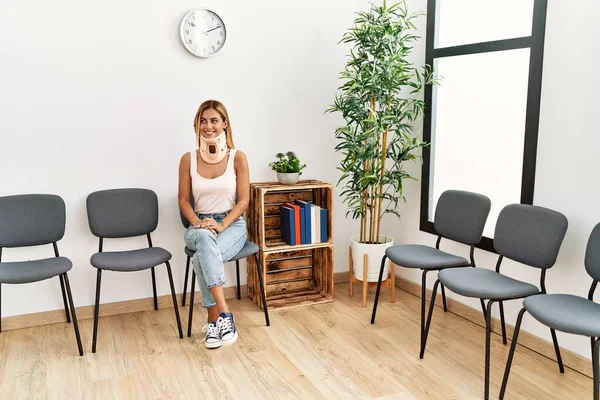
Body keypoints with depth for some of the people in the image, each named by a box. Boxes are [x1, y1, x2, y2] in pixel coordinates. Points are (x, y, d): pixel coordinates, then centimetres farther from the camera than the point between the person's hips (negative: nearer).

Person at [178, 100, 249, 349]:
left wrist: (222, 225, -19)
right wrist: (197, 223, -15)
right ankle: (224, 312, -40)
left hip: (232, 225, -1)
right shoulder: (188, 159, 2)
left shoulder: (237, 157, -3)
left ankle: (214, 320, -23)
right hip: (199, 226, 1)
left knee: (202, 257, -34)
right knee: (204, 239, -38)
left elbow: (243, 201, -4)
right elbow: (183, 200, 5)